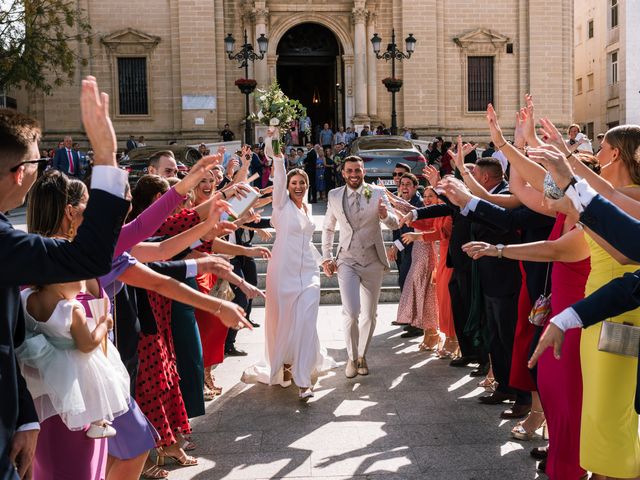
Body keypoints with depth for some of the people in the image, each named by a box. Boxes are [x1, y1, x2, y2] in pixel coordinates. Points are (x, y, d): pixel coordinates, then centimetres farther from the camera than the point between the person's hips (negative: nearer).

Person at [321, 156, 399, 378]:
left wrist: (385, 215, -29)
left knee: (370, 315, 10)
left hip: (373, 261, 1)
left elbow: (395, 225, -6)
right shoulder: (334, 196, 2)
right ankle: (351, 357, 6)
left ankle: (362, 356, 30)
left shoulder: (377, 193, -3)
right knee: (351, 313, -15)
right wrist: (326, 258, 7)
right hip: (347, 261, -1)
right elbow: (328, 228, 13)